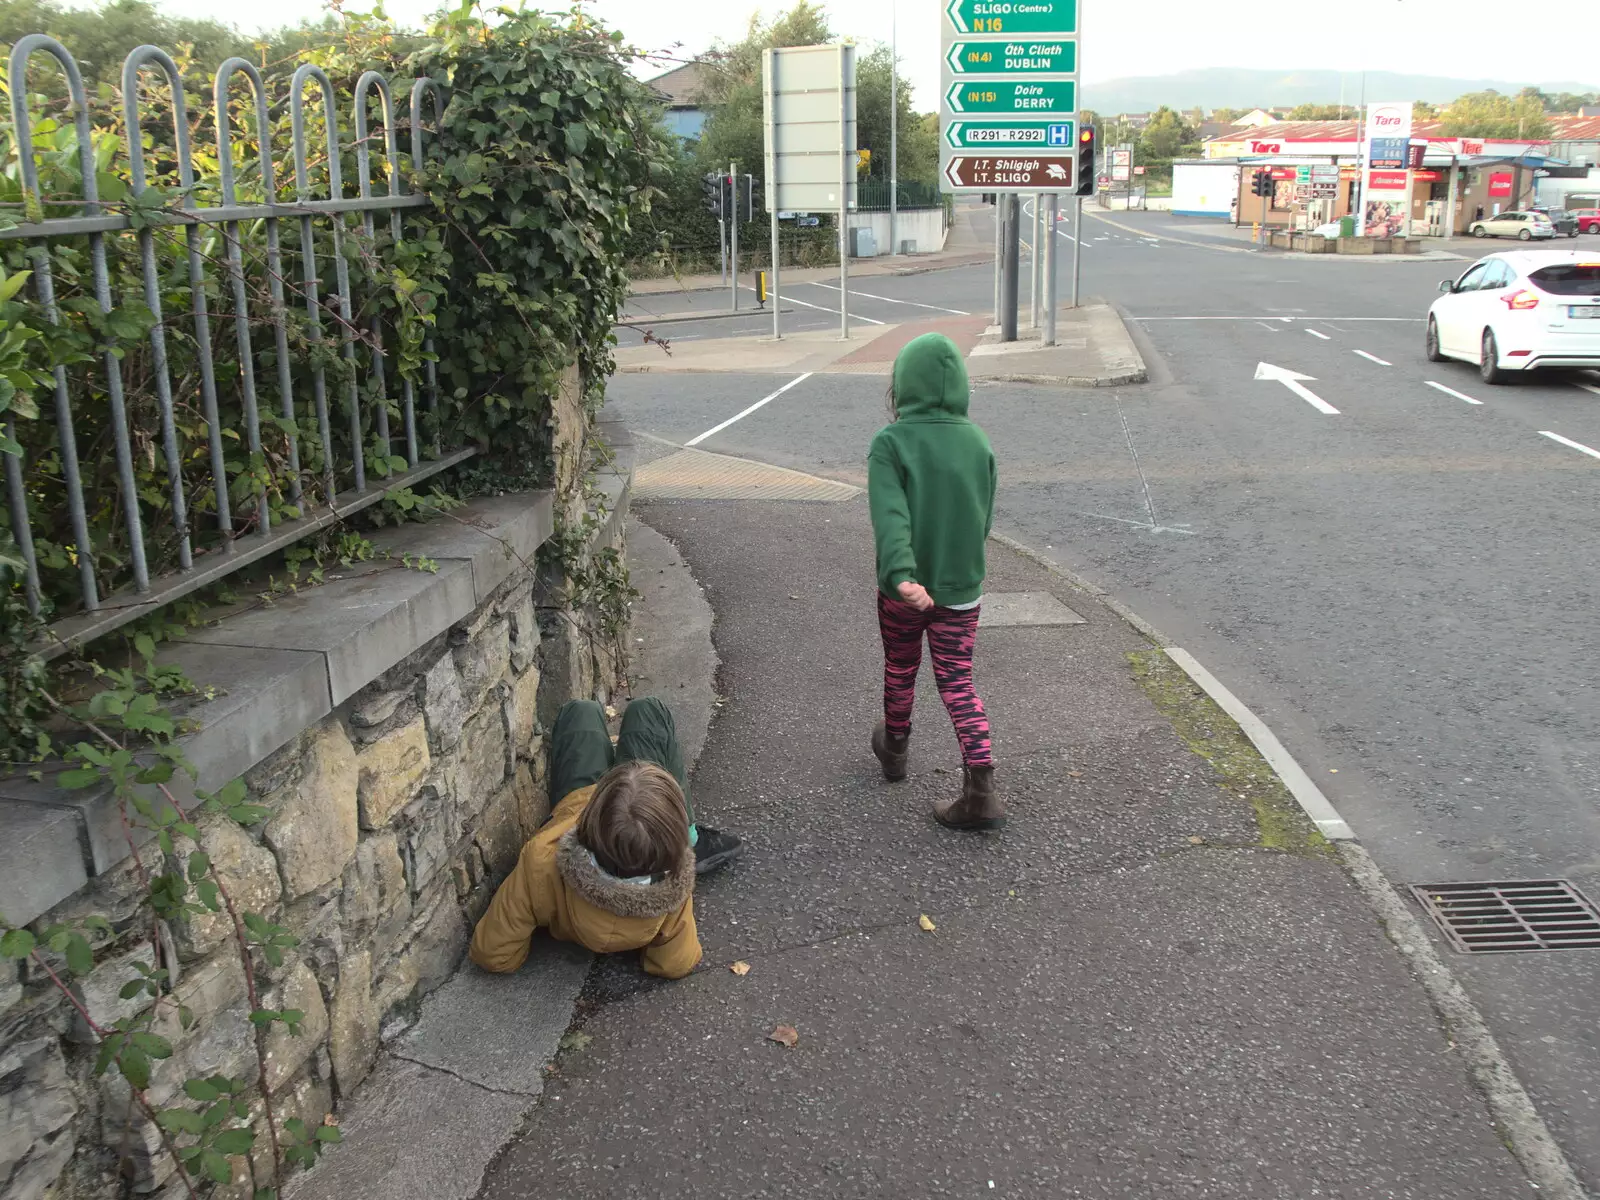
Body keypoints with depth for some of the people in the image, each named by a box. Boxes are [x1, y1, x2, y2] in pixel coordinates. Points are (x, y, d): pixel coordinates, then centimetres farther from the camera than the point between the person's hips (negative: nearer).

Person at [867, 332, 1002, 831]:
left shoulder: (890, 443, -16)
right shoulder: (977, 442, -3)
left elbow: (890, 515, -30)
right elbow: (984, 520, 5)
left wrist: (900, 575, -39)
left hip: (905, 589, -2)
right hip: (963, 588, 2)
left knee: (899, 671, 21)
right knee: (957, 681, 10)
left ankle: (895, 749, 46)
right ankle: (980, 786, -2)